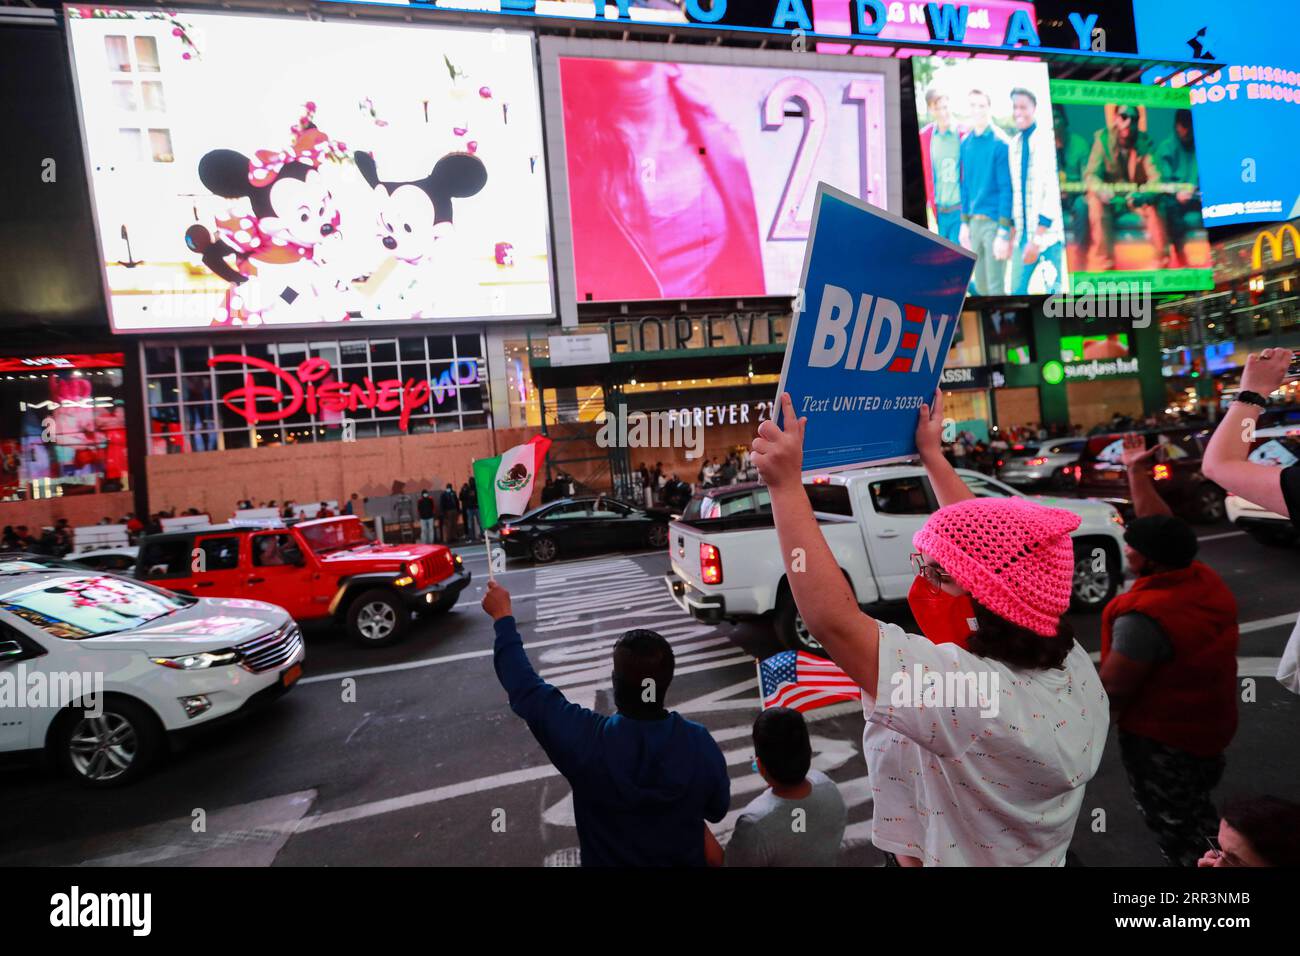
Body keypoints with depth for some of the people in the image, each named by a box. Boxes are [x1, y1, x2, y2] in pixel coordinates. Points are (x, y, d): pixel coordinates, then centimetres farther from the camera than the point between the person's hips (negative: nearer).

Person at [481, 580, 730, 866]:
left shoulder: (585, 741, -33)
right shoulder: (700, 744, -28)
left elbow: (526, 690, -20)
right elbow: (717, 811, -10)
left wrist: (503, 617, -11)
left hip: (609, 862, 0)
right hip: (686, 861, 0)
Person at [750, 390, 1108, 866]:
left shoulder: (974, 696, -37)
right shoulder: (1071, 663, -14)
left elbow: (833, 618, -39)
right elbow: (991, 543, -5)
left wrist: (786, 485, -36)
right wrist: (932, 455, 3)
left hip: (966, 857, -6)